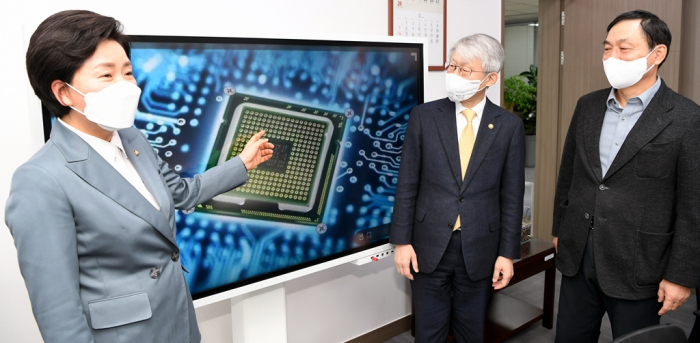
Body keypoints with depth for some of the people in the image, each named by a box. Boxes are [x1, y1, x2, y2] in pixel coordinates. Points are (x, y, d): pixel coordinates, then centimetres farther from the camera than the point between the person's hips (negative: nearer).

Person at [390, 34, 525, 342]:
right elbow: (407, 185, -2)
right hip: (429, 247, 0)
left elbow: (512, 195, 0)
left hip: (480, 250, 1)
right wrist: (402, 241, -4)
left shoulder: (509, 126, -3)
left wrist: (508, 253, -2)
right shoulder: (424, 116, -3)